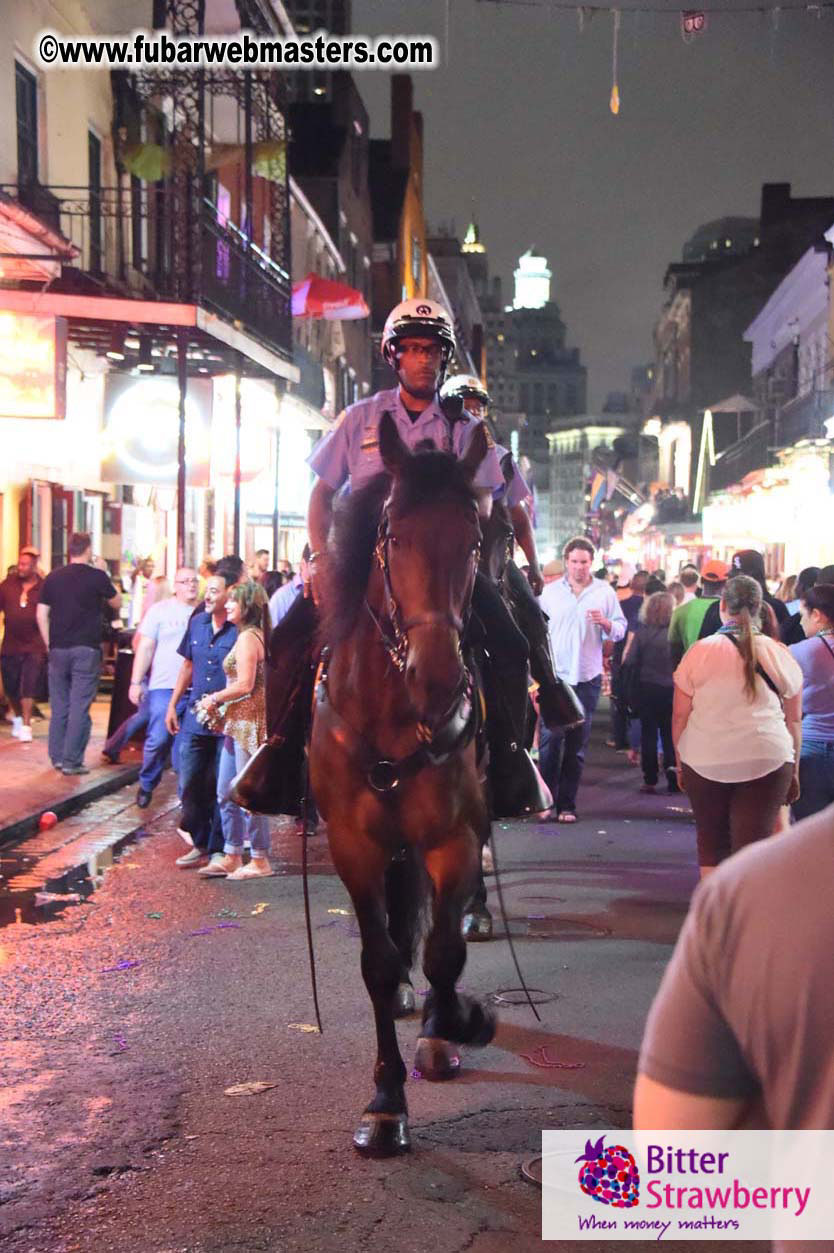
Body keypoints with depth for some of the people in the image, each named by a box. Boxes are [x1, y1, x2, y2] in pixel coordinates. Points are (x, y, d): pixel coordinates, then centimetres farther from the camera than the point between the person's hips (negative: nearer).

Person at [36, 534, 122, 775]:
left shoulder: (53, 578, 6)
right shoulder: (96, 576, -5)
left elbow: (41, 614, 6)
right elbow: (116, 602, 10)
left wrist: (50, 644, 13)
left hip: (58, 649, 4)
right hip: (86, 650, -4)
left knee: (59, 706, 12)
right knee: (79, 707, -3)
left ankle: (57, 757, 17)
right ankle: (72, 761, -4)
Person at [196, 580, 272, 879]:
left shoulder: (247, 637, -14)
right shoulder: (254, 635, 16)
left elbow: (245, 685, -20)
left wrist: (214, 699, -7)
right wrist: (218, 702, 14)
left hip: (248, 723, -10)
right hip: (237, 724, 10)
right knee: (226, 793, 13)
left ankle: (260, 860, 4)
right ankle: (231, 857, 19)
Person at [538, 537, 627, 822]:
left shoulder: (605, 592, 6)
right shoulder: (550, 592, 6)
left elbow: (621, 630, 5)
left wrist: (605, 623, -15)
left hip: (587, 677, 1)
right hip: (554, 676, -1)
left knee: (577, 744, 5)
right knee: (550, 738, -9)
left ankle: (567, 804, 11)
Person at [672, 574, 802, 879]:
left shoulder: (699, 652, -1)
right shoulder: (780, 655, 3)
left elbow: (679, 715, 1)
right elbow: (794, 720, 8)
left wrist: (680, 762, 13)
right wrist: (794, 770, 17)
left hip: (704, 762, 0)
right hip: (768, 761, 0)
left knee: (711, 845, 16)